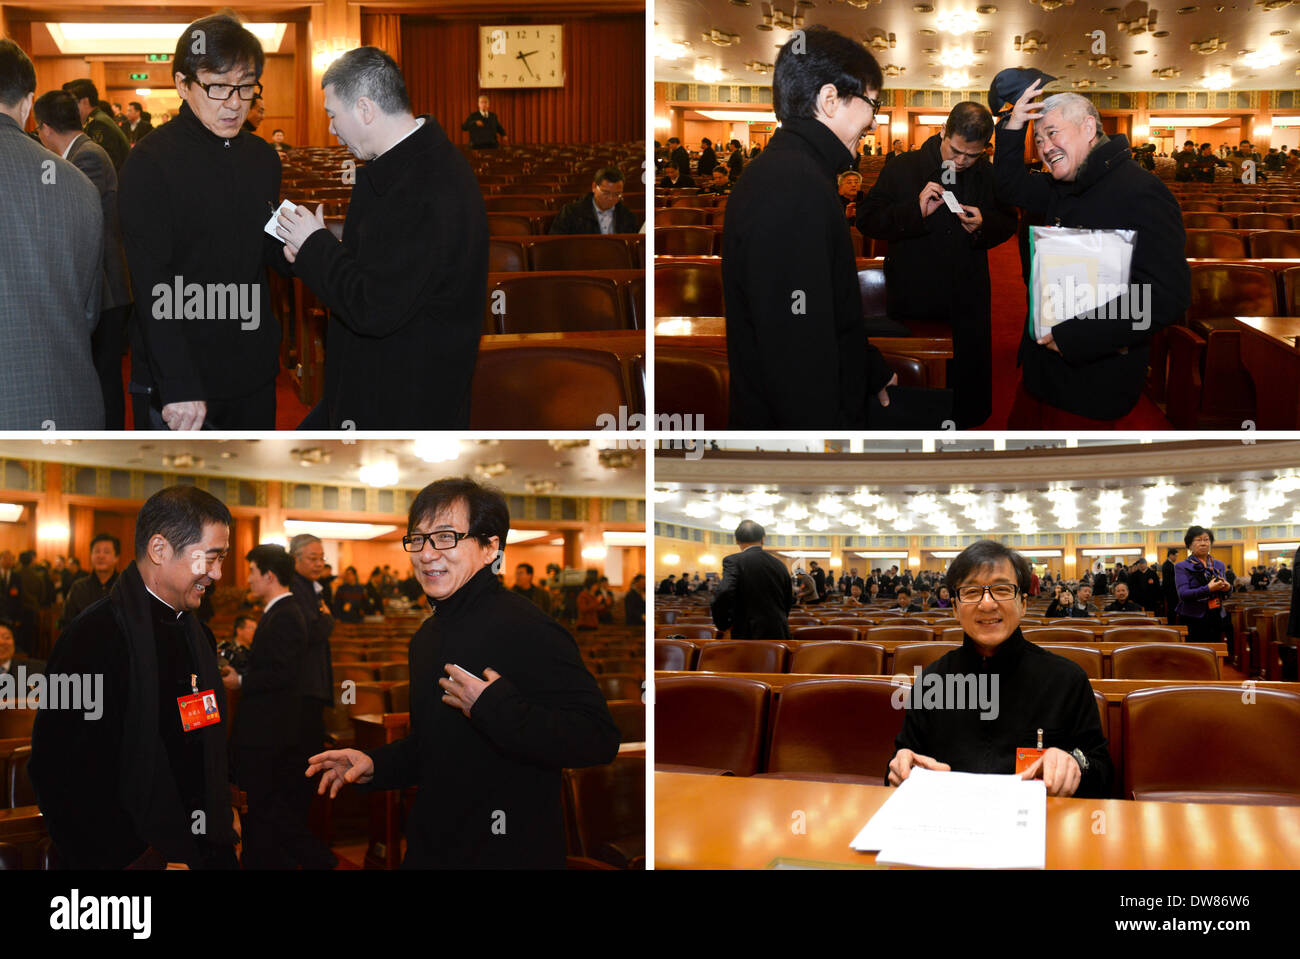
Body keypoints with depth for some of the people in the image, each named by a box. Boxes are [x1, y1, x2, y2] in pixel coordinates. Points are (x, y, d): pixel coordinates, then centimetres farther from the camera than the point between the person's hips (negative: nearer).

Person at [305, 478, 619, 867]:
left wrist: (492, 707, -29)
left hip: (509, 852, -8)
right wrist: (376, 765, 7)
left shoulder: (528, 630, -19)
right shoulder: (427, 637, 11)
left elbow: (598, 740, -27)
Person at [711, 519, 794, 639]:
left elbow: (724, 594, -23)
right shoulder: (779, 564, 10)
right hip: (779, 634, 5)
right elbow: (788, 602, 17)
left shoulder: (733, 561, -7)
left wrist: (722, 624, -7)